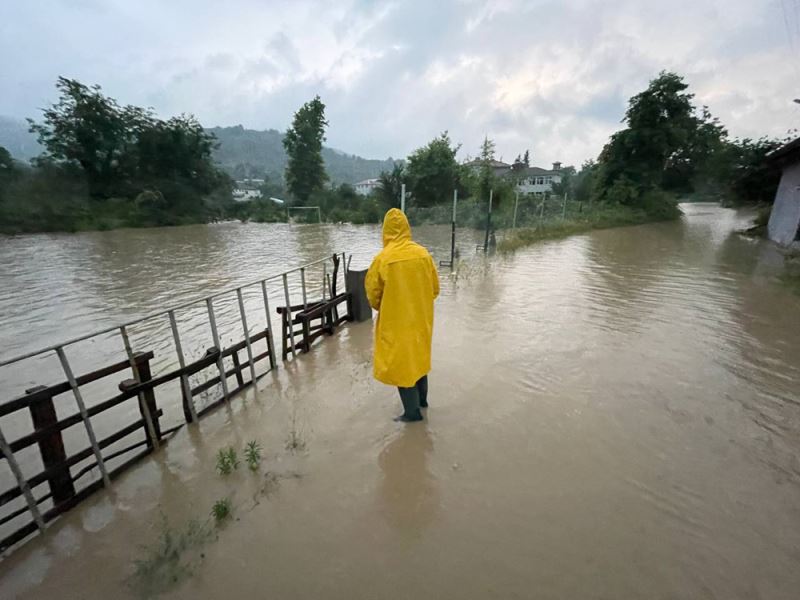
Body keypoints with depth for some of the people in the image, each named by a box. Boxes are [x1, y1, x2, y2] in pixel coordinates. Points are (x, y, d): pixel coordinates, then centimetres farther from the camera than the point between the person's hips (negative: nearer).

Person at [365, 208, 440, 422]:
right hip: (421, 317, 4)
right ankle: (422, 398, 40)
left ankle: (412, 411, 20)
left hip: (396, 321, -4)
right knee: (418, 356, 23)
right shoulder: (423, 254, -7)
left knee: (401, 361, 10)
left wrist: (381, 308, 14)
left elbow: (373, 293, -7)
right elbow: (435, 288, 2)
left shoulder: (382, 259, -17)